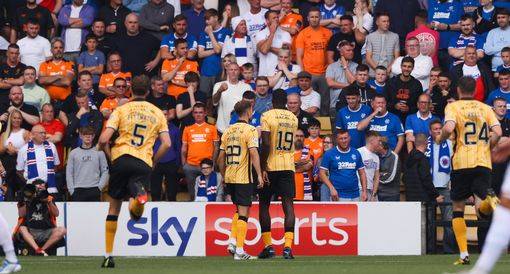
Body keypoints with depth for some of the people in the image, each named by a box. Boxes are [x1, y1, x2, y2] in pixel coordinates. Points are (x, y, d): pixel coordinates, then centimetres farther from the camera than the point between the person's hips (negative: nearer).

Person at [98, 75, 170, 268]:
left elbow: (104, 139, -4)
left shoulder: (121, 110, 6)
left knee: (113, 208, 13)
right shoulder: (157, 113, 12)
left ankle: (108, 255, 14)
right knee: (135, 215, -7)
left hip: (121, 159, 0)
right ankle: (139, 194, -44)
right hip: (144, 164, 0)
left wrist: (105, 152, 16)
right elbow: (166, 144, 4)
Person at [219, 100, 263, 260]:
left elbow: (221, 157, 13)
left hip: (229, 177, 6)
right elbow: (254, 152, -19)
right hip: (243, 178, -6)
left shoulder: (228, 131, 11)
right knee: (243, 213, -3)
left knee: (239, 210, 22)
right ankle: (239, 251, -6)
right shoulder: (250, 130, -8)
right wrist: (259, 175, -18)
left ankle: (232, 242, 12)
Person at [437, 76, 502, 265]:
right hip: (484, 163, 2)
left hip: (462, 163, -2)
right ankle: (488, 201, -38)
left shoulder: (453, 107, 1)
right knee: (481, 210, 0)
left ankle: (464, 254, 2)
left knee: (458, 208, 11)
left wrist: (440, 139, 3)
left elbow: (449, 128, -18)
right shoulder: (485, 108, 12)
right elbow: (497, 132, -1)